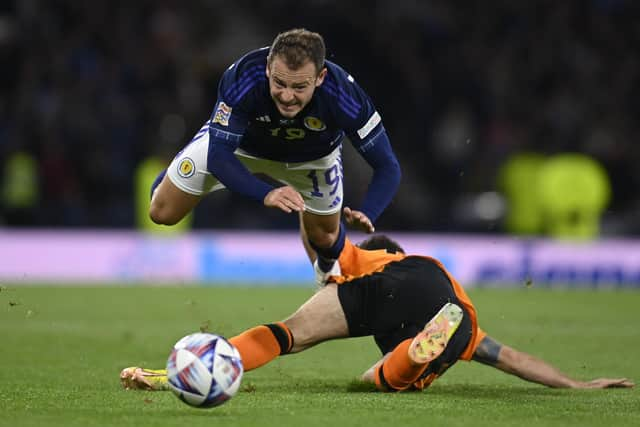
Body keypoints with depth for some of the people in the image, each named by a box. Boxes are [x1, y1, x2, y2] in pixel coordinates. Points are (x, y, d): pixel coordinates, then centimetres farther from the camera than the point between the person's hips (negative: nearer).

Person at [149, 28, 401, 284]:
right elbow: (218, 154, -41)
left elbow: (387, 167, -34)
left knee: (324, 238, 12)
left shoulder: (344, 96, -41)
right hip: (239, 141, -1)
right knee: (163, 213, -1)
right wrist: (266, 194, -57)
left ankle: (329, 267, 52)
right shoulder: (243, 79, -44)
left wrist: (366, 217, -52)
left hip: (312, 156, 1)